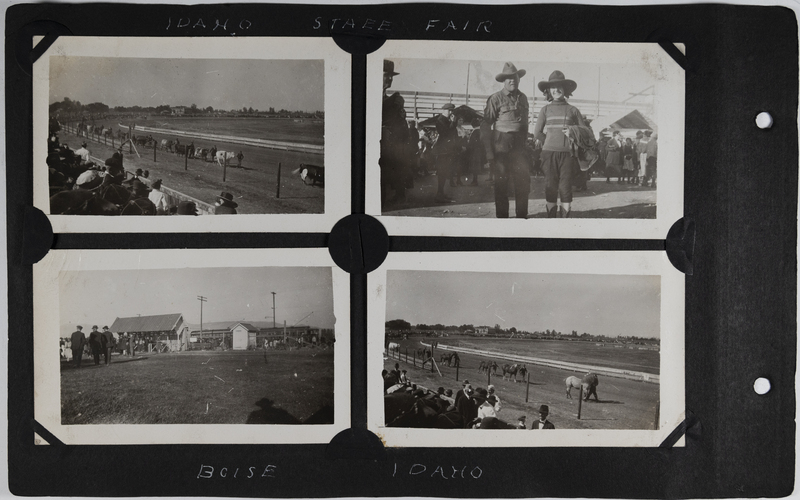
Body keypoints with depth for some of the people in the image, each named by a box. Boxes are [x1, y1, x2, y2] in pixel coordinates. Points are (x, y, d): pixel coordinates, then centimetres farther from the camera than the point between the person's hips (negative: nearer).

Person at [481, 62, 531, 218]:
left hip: (518, 146, 4)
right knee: (501, 183, 2)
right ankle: (502, 217, 11)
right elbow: (485, 125, -8)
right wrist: (489, 151, -13)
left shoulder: (523, 98, 12)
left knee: (524, 180, 0)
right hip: (500, 146, -4)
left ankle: (522, 216, 11)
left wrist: (524, 141, 15)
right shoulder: (495, 99, -6)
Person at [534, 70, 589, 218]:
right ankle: (551, 217, 4)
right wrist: (550, 143, 5)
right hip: (549, 153, 0)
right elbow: (537, 133, 7)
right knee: (550, 187, 0)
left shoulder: (572, 110, 9)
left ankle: (565, 217, 3)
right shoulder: (546, 110, 9)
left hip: (567, 153, 0)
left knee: (566, 187, -2)